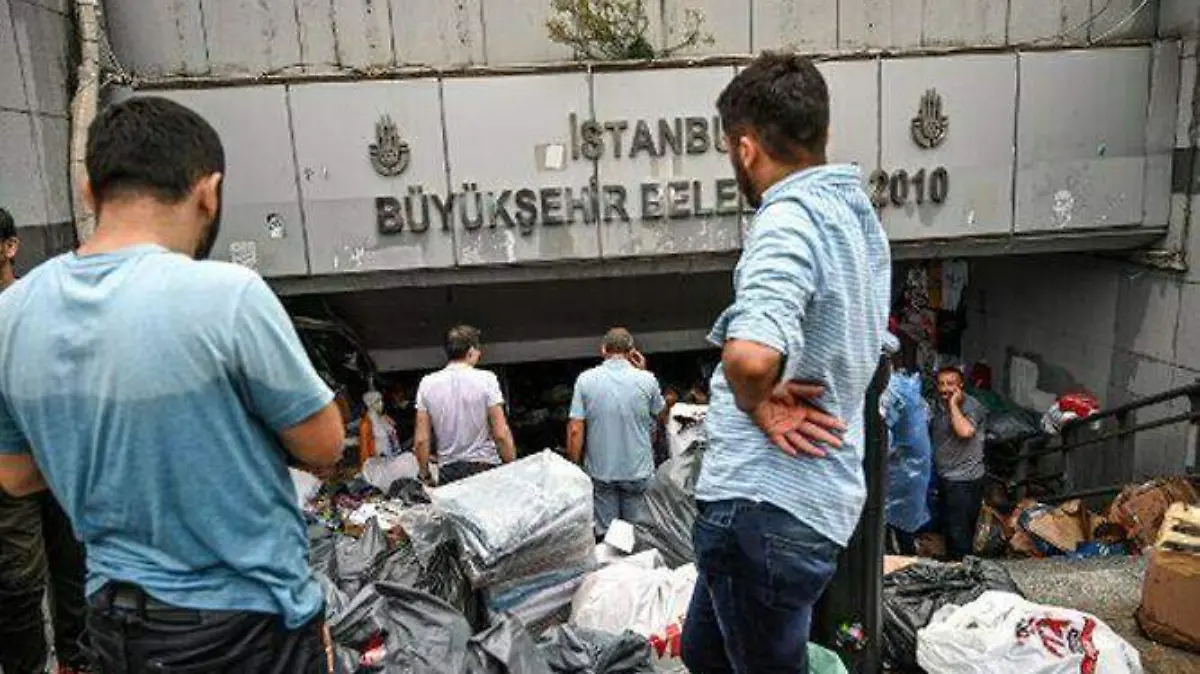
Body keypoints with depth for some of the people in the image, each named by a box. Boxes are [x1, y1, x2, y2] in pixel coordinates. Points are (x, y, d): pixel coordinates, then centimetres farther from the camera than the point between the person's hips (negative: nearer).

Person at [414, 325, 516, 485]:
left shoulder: (427, 383, 2)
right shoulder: (486, 379, -7)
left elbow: (421, 440, 2)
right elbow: (501, 434, -11)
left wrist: (425, 476, 14)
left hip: (447, 473, 3)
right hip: (484, 468, -3)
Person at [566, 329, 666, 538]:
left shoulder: (585, 380, -7)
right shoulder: (646, 380, -7)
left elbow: (575, 431, -10)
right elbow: (662, 417, 11)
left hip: (600, 472, 0)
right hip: (638, 471, 0)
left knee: (605, 534, 10)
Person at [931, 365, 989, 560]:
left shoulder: (971, 406, -14)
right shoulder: (939, 406, 9)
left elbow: (965, 431, -33)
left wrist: (954, 404, -24)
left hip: (964, 480, -8)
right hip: (945, 478, 8)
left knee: (959, 533, -4)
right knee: (947, 528, 18)